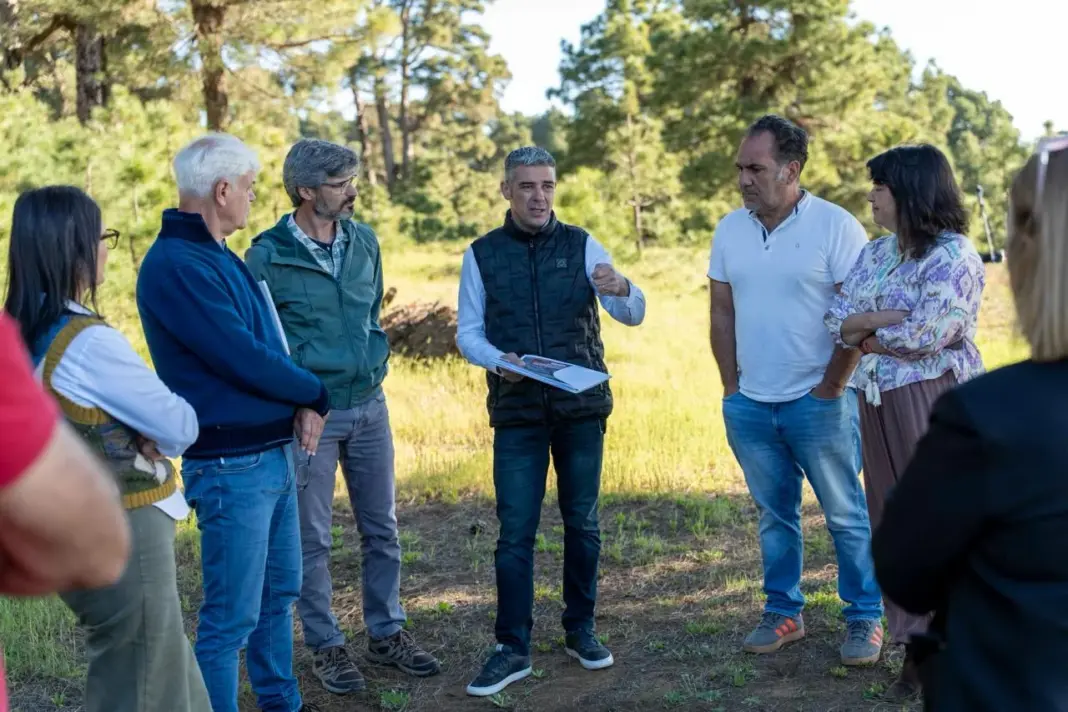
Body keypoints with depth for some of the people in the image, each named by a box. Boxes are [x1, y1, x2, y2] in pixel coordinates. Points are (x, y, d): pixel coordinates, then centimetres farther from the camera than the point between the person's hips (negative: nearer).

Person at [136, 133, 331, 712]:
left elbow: (268, 343, 12)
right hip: (231, 464, -10)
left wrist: (301, 402, -6)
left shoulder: (219, 256, 11)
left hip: (275, 452, 10)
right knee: (232, 616, 0)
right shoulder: (175, 265, -19)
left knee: (279, 593, 21)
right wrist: (315, 394, -7)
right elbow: (243, 358, -23)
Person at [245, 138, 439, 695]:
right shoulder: (268, 256, -12)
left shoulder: (364, 242, 4)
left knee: (382, 529, 12)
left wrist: (376, 364, 11)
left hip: (369, 407, 5)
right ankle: (325, 646, 20)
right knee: (311, 538, 6)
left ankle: (386, 633, 27)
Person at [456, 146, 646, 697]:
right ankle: (513, 648, 9)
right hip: (517, 413, -1)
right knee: (514, 533, 0)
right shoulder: (482, 253, 2)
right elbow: (468, 331, 3)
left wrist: (620, 289, -29)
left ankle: (580, 630, 25)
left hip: (582, 408, 1)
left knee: (582, 523, 10)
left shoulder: (580, 245, 1)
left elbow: (634, 315, -5)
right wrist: (497, 360, -18)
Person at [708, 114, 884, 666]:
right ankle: (783, 611, 27)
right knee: (774, 514, 15)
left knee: (846, 515, 6)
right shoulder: (730, 230, 6)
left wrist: (831, 388, -11)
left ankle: (865, 618, 19)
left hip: (817, 401, -5)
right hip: (750, 404, 5)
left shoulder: (835, 226, -10)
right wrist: (732, 386, 7)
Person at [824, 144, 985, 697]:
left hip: (934, 401, -7)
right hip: (879, 404, 7)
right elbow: (834, 320, 5)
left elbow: (927, 334, -21)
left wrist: (868, 333, -5)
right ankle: (918, 648, 21)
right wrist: (882, 318, -13)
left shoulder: (952, 256, -11)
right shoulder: (875, 253, 12)